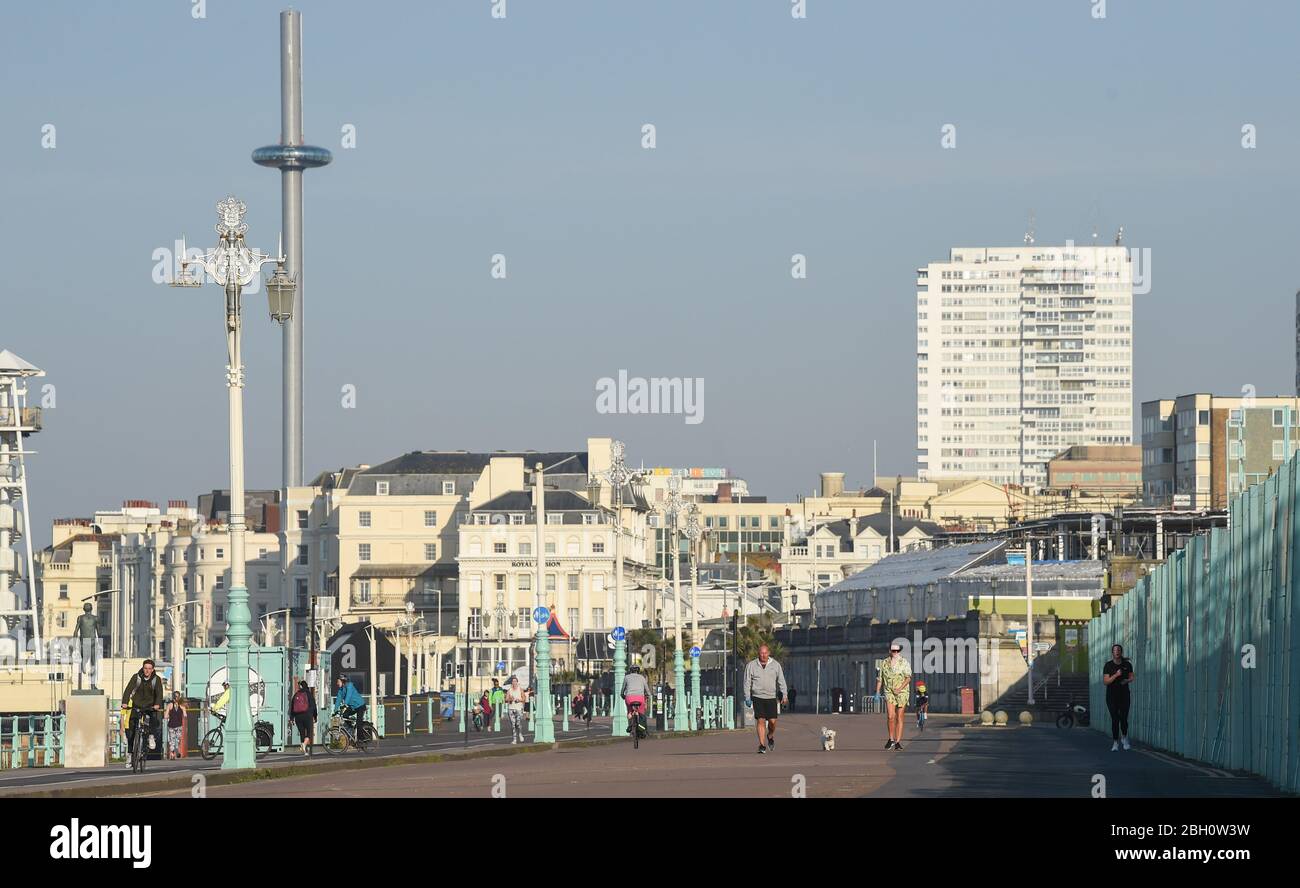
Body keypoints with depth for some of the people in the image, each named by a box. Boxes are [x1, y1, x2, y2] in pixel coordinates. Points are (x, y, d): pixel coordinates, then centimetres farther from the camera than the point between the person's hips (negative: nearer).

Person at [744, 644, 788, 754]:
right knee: (761, 721, -8)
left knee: (772, 721, -4)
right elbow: (747, 682, 5)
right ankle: (762, 745, -5)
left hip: (771, 697, 1)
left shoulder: (775, 665, 6)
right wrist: (747, 697, -2)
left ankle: (770, 736, 28)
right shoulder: (751, 665, 3)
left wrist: (784, 695, -4)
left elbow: (781, 681, 6)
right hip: (757, 697, -1)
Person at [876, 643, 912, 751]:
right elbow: (879, 678, 14)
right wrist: (877, 692, 8)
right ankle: (891, 739, 6)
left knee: (899, 718, 0)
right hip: (889, 692, 1)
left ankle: (898, 742, 4)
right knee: (890, 716, -12)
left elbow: (908, 678, -6)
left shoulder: (904, 663, 0)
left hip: (902, 692, -1)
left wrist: (900, 689, -18)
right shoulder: (884, 663, 8)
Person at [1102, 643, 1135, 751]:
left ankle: (1124, 737, 26)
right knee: (1115, 719, -4)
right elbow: (1105, 681, -11)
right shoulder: (1108, 665, -6)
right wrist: (1116, 675, -24)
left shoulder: (1127, 664, 1)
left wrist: (1127, 680, -10)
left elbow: (1131, 677, 13)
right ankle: (1115, 743, 6)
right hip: (1112, 695, -1)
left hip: (1124, 695, 1)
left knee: (1124, 718, -3)